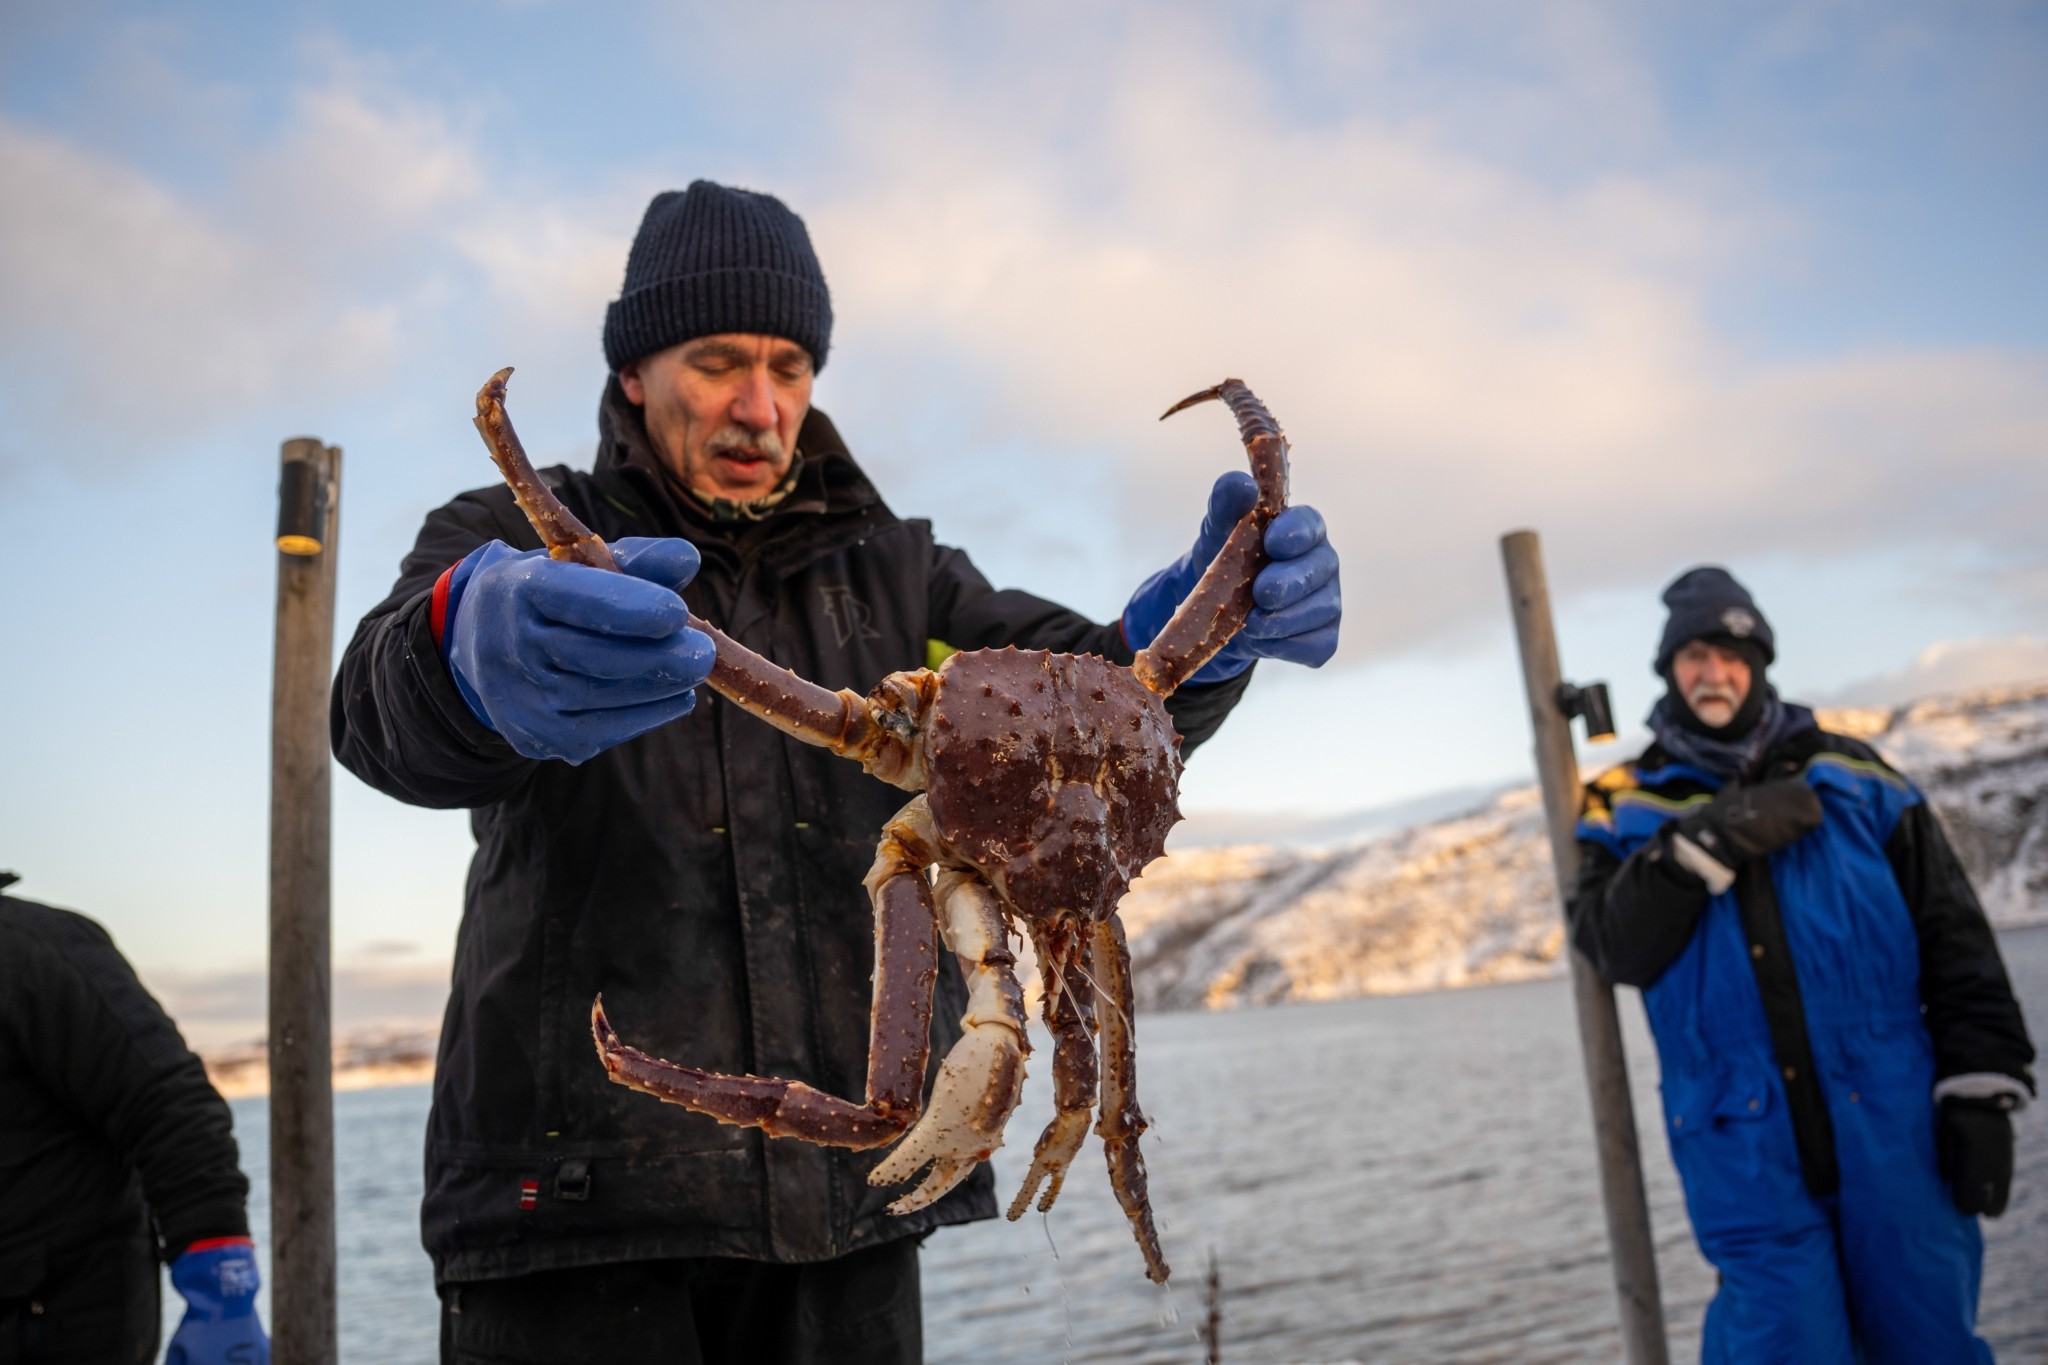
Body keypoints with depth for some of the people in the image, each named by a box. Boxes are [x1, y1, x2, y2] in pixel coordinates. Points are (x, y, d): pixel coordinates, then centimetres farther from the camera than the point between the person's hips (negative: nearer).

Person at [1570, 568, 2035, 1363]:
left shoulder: (1850, 778, 8)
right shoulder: (1627, 807, 5)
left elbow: (1955, 940, 7)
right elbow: (1617, 948, -10)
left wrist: (1980, 1088, 1)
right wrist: (1705, 842, -18)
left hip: (1895, 1135, 2)